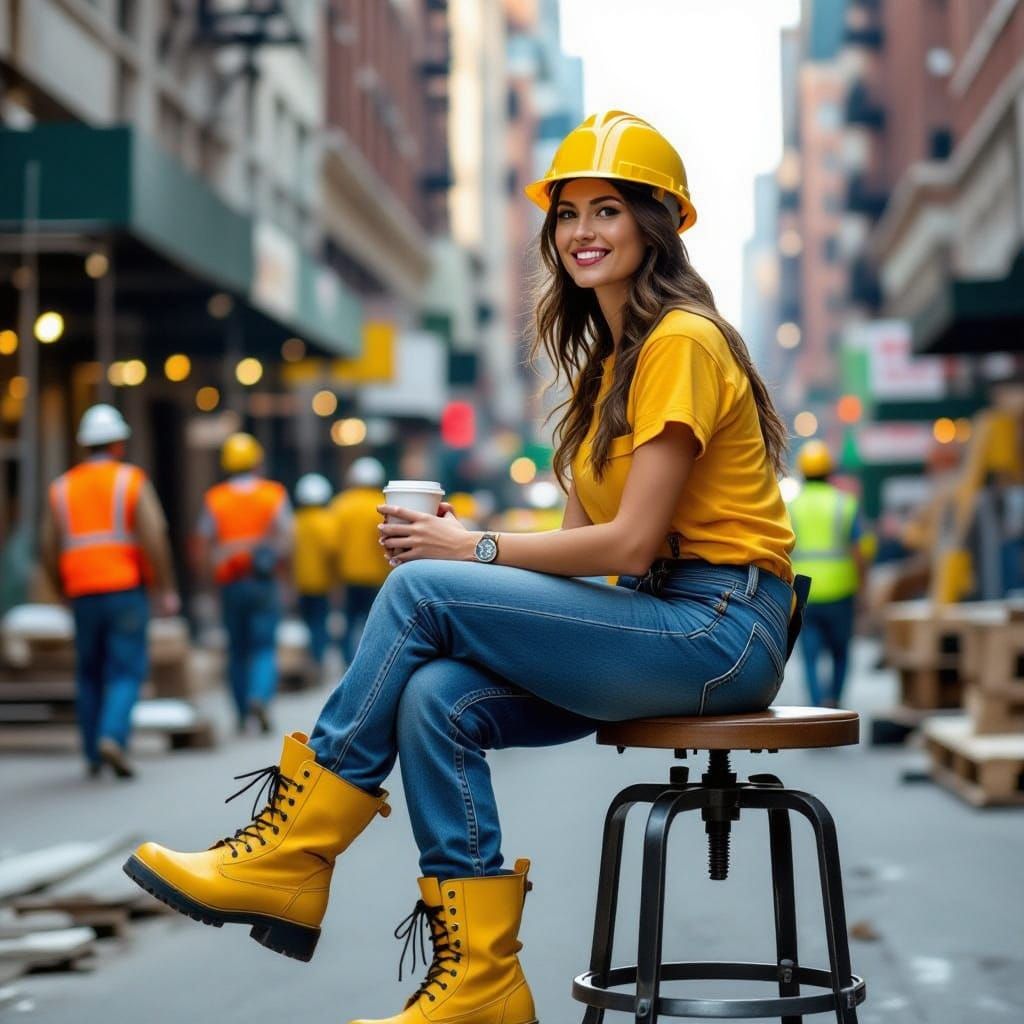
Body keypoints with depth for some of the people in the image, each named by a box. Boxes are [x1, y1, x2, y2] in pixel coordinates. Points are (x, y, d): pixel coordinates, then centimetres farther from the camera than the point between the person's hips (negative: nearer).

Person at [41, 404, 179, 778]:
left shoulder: (62, 488, 9)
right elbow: (153, 537, -10)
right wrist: (167, 589, -5)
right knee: (126, 670, -1)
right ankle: (113, 737, -21)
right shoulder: (132, 481, 0)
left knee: (89, 674, 13)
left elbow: (48, 548, 7)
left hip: (83, 593, 3)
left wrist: (64, 592, 20)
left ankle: (93, 755, 16)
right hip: (126, 589, -3)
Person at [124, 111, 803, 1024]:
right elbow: (588, 537, 11)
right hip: (657, 620, 8)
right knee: (437, 699, -16)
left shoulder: (681, 343, -11)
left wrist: (475, 551, -10)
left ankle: (289, 855, -9)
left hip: (722, 626, -8)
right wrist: (470, 551, -5)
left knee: (421, 588, -19)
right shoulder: (611, 357, 19)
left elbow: (630, 541, -17)